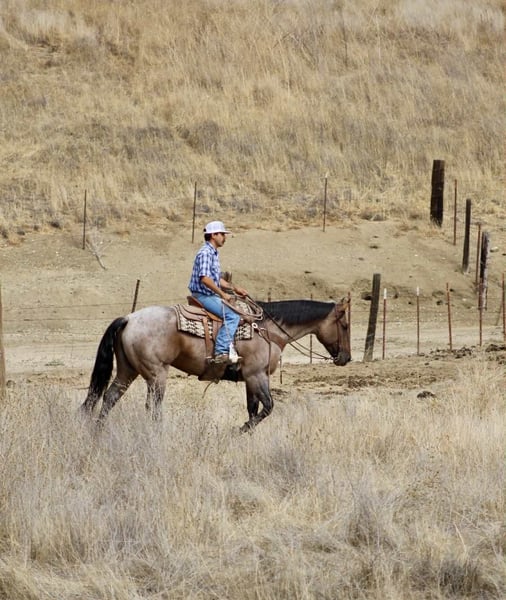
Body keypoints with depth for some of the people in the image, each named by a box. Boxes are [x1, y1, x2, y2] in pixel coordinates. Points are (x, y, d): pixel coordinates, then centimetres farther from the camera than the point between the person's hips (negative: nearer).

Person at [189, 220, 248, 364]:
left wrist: (235, 288, 16)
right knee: (232, 316, -22)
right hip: (203, 296, -11)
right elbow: (204, 278, -25)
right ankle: (221, 352, -29)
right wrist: (222, 294, -23)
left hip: (212, 295, 11)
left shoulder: (214, 253, 18)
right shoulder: (205, 253, -15)